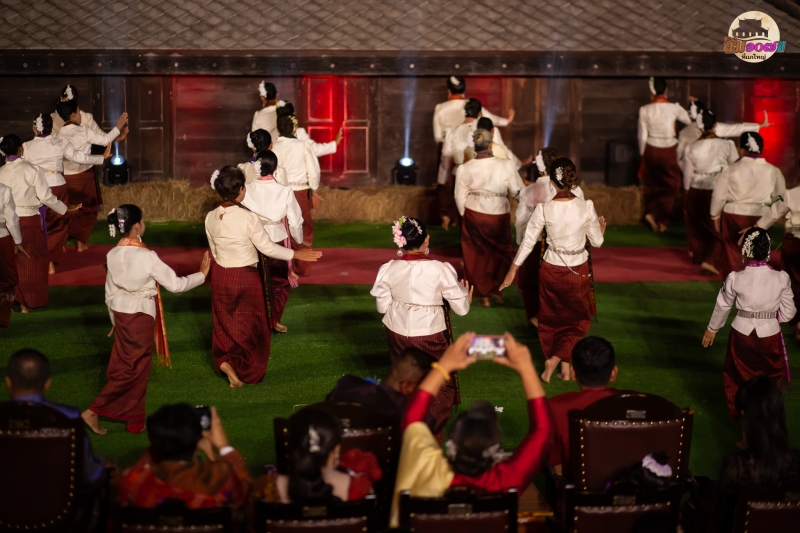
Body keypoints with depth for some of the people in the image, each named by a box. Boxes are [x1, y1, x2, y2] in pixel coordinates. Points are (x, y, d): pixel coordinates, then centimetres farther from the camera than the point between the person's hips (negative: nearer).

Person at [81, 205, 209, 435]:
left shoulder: (113, 255, -2)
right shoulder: (146, 256, -21)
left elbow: (110, 292, 7)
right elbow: (175, 285, -16)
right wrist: (202, 273, -3)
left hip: (121, 314, 7)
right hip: (140, 316, -7)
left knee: (124, 367, 14)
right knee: (134, 370, 6)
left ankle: (133, 419, 22)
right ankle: (94, 411, 6)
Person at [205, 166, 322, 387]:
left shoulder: (211, 218, -7)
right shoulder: (248, 218, -24)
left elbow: (214, 251, 5)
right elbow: (267, 248, -18)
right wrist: (296, 254, -7)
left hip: (220, 276, 4)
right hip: (246, 278, -4)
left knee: (225, 323, 22)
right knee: (249, 327, 13)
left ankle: (224, 360, 6)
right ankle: (247, 371, 19)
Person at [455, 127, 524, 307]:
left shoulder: (464, 169, -12)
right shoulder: (506, 165, -16)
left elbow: (460, 198, -3)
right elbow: (517, 192, -8)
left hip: (474, 216, 1)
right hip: (499, 216, -1)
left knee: (477, 256, 16)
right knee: (501, 253, 24)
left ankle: (484, 294, 23)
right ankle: (496, 289, 25)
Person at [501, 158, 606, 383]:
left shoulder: (544, 209, -16)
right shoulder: (586, 207, -16)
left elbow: (528, 242, -8)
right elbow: (597, 242, -4)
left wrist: (513, 270, 4)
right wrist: (601, 228, 19)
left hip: (551, 270, 1)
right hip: (578, 271, -1)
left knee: (553, 320, 22)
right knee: (578, 320, 19)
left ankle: (564, 368, 27)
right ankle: (556, 359, 0)